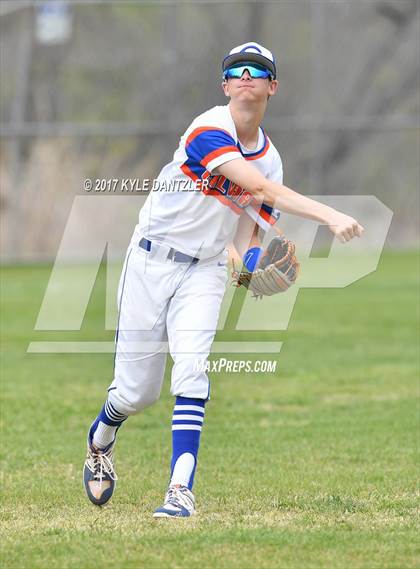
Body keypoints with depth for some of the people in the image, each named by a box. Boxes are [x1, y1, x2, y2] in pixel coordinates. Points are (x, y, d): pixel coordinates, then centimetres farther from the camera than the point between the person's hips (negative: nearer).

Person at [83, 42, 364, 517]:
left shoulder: (270, 159, 5)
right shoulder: (209, 130, -18)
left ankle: (180, 490, -22)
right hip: (151, 263, -4)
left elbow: (251, 233, 8)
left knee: (191, 370, -20)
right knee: (136, 391, 2)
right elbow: (259, 186, -31)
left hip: (205, 270, 4)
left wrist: (251, 262, -16)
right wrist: (328, 215, -39)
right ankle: (99, 443, 36)